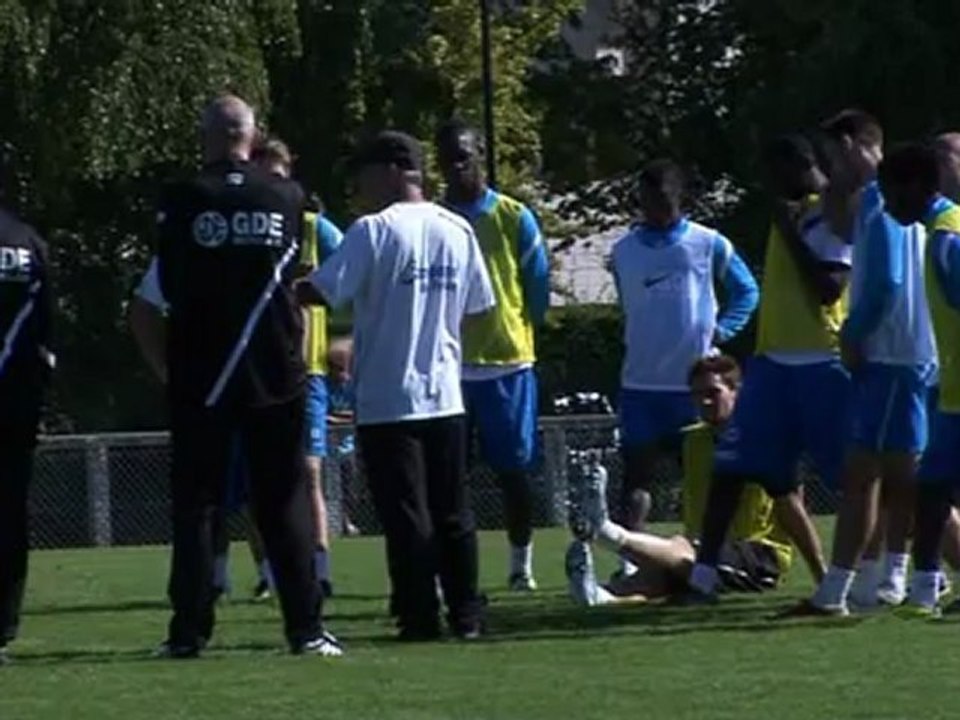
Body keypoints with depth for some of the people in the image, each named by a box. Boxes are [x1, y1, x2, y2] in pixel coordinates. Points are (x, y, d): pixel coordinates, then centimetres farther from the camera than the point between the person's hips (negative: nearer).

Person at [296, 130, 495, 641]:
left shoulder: (374, 231, -11)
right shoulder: (457, 230, 6)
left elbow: (321, 292, -17)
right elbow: (477, 307, 12)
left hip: (387, 398, -5)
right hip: (445, 395, 5)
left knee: (406, 517, -2)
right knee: (453, 513, 12)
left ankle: (419, 619, -2)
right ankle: (466, 614, 13)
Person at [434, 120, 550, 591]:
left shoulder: (515, 218, 2)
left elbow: (538, 285, 7)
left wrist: (519, 334, 10)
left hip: (508, 360, -1)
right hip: (449, 365, 1)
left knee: (514, 468, 5)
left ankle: (521, 564, 15)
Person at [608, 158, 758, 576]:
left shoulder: (708, 245, -1)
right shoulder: (624, 251, 6)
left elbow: (746, 291, 9)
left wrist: (721, 330, -3)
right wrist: (645, 341, 9)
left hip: (695, 380, -2)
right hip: (641, 381, 2)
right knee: (636, 474, -2)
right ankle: (627, 561, -5)